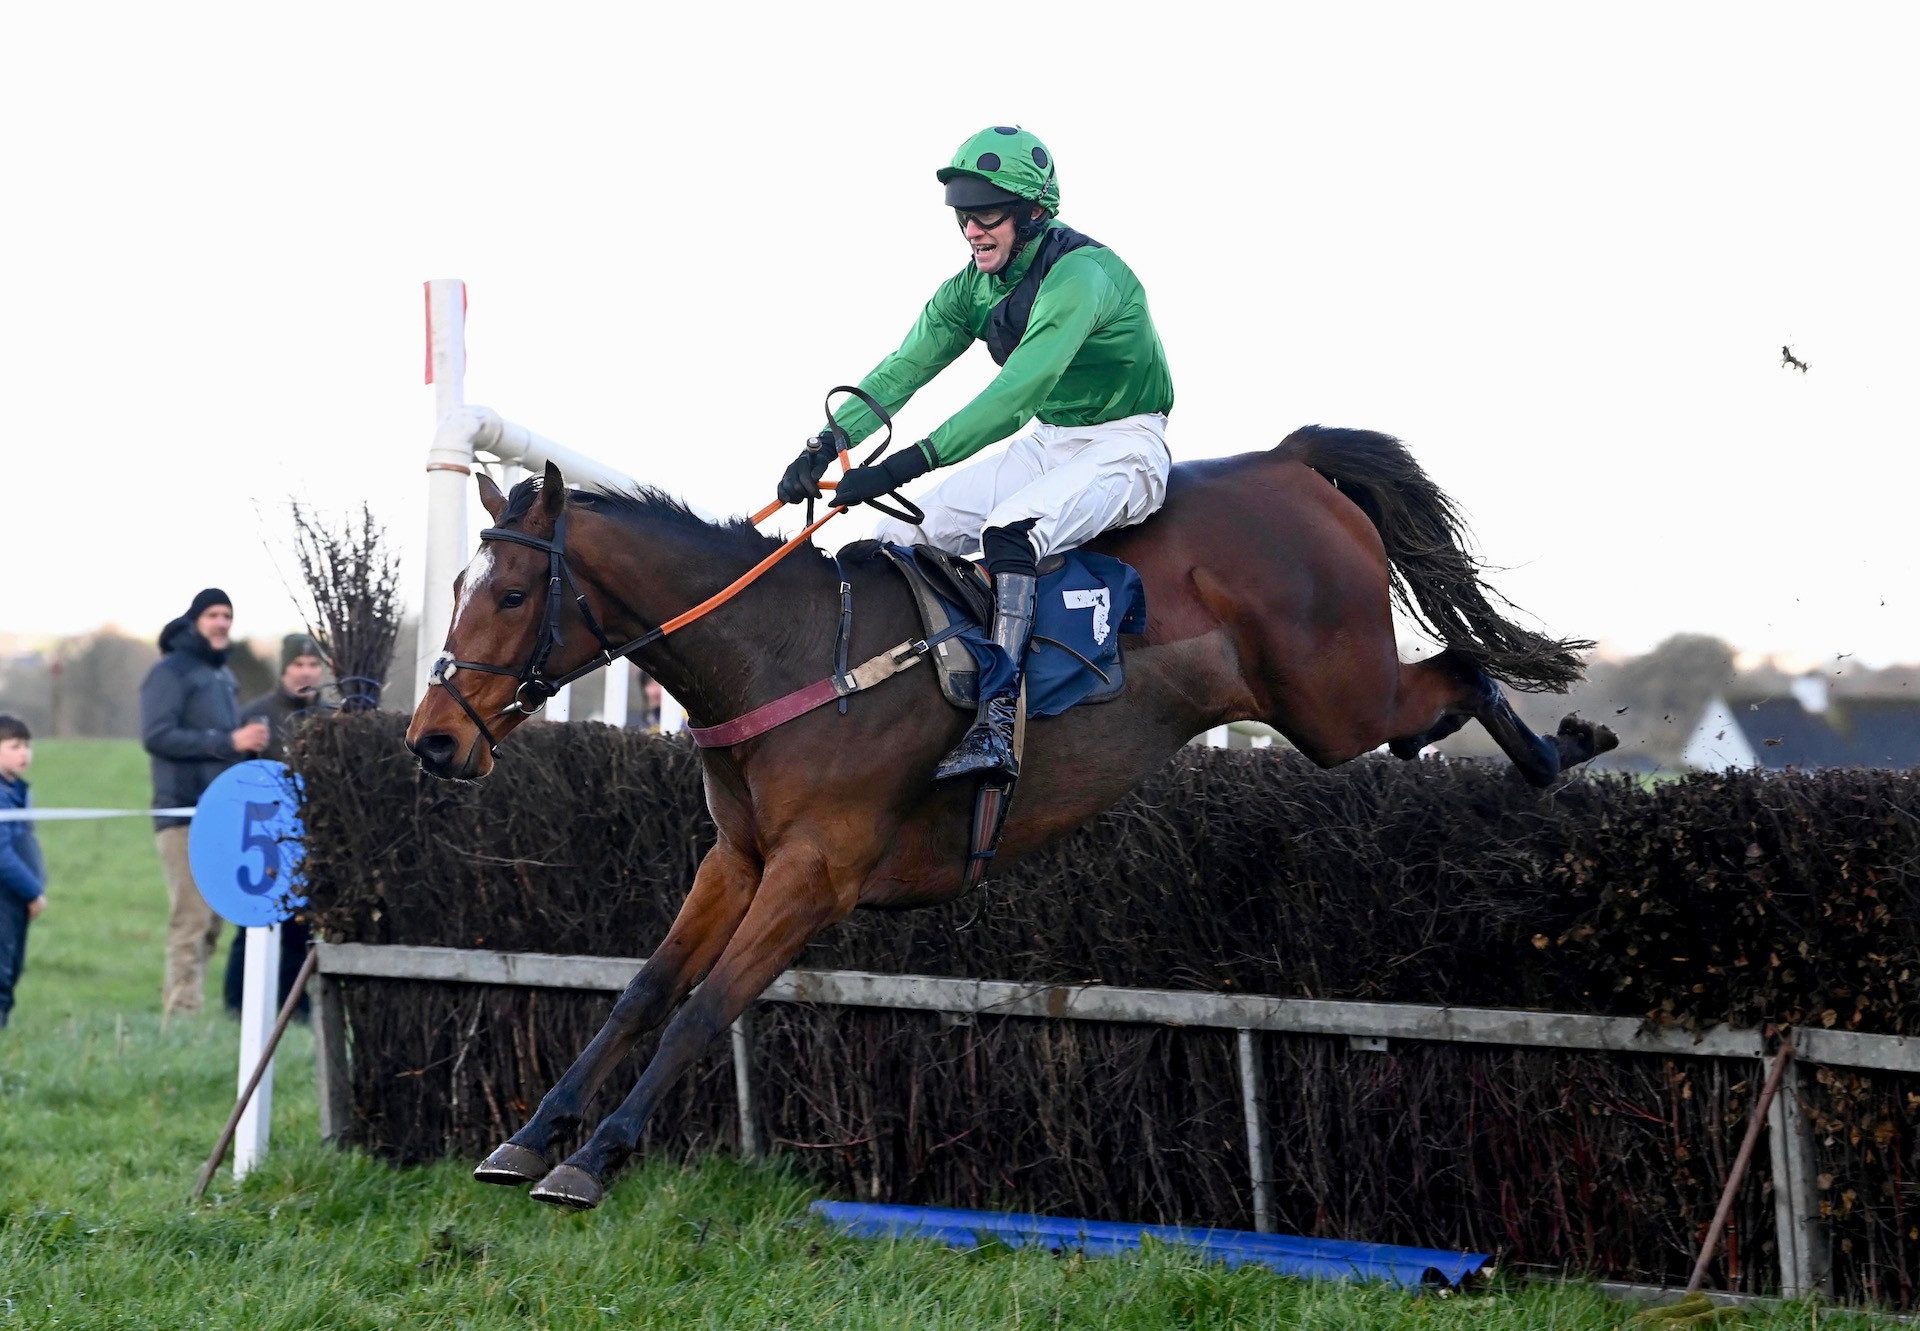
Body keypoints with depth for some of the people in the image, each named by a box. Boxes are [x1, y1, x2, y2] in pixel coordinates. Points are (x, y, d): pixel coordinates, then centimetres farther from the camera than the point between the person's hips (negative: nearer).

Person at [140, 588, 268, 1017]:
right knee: (192, 918, -12)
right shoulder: (171, 672, -5)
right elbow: (156, 735, -16)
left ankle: (176, 1009, 12)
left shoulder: (223, 675, 21)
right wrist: (229, 742, -18)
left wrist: (249, 742, 7)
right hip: (185, 813, -8)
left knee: (211, 921, 8)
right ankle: (182, 1014, -11)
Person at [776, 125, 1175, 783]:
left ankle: (996, 726, -41)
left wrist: (908, 464, -43)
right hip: (1049, 444, 9)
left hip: (1125, 449, -9)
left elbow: (1017, 393, -36)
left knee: (1008, 530, -35)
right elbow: (903, 370, -5)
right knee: (900, 538, -2)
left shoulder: (1079, 275, -26)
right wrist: (824, 446, -21)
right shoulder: (973, 286, 1)